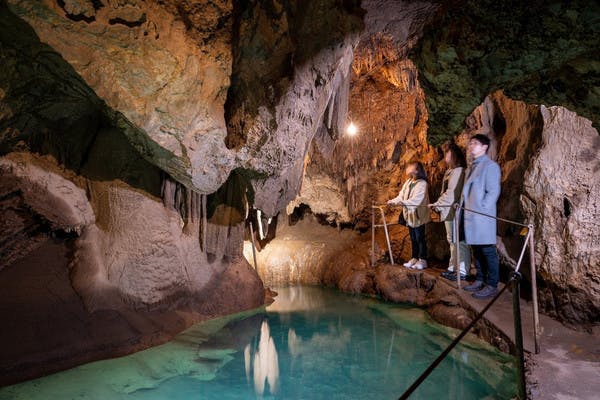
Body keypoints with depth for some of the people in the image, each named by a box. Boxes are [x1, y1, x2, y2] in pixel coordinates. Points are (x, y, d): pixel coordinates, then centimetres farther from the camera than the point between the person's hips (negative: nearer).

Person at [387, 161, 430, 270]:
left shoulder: (422, 183, -15)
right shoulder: (408, 182, 9)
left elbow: (417, 199, -26)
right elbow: (401, 195, 7)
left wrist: (403, 202, -33)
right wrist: (393, 201, -8)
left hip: (418, 216, -7)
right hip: (410, 215, 7)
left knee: (420, 238, 0)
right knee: (413, 239, 15)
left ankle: (422, 260, 8)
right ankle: (415, 258, 24)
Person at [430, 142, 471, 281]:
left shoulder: (458, 171, -15)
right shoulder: (450, 171, 16)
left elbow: (451, 193, -20)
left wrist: (437, 204, -14)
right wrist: (439, 205, 9)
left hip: (455, 212, -10)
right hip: (449, 211, 10)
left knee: (459, 241, -5)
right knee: (452, 240, 16)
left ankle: (462, 271, 1)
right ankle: (453, 267, 25)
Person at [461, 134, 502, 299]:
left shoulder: (490, 166, -8)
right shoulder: (472, 167, 17)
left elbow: (493, 191, -14)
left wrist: (481, 209, -16)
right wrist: (464, 206, 12)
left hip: (483, 216, -8)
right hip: (470, 216, 8)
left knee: (488, 251, -1)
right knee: (476, 250, 14)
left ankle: (492, 285, 6)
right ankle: (480, 280, 25)